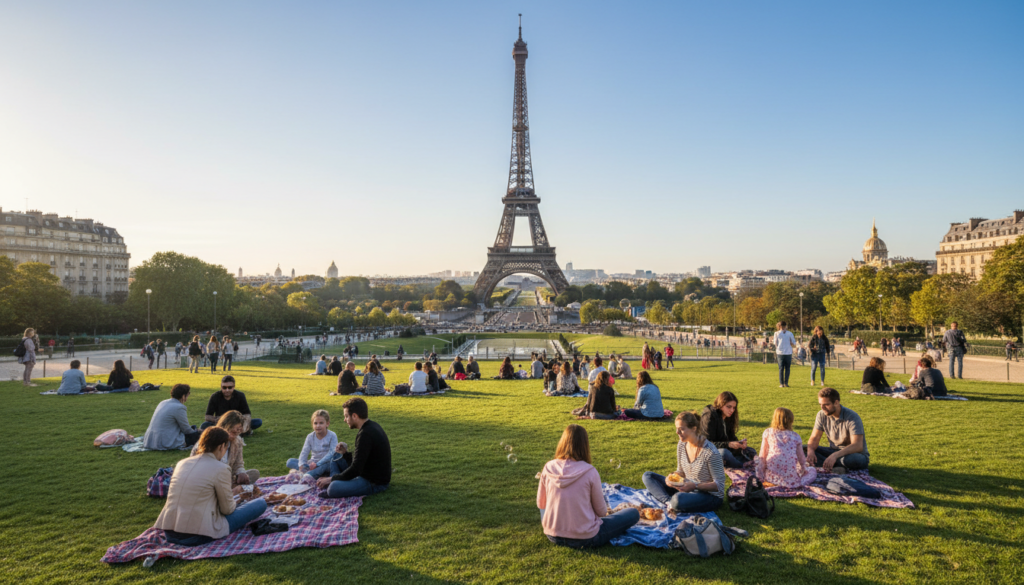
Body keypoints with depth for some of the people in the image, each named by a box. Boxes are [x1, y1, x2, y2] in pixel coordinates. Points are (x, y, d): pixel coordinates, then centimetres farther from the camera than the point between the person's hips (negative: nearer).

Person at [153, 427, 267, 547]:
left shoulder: (182, 463, 8)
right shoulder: (221, 469, -11)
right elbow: (227, 509, -3)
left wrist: (230, 492, 27)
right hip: (196, 537, -8)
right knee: (261, 503, 1)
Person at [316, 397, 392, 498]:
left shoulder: (366, 434, -23)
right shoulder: (371, 426, 8)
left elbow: (356, 469, -22)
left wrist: (331, 479, -12)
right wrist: (346, 454, 2)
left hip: (375, 483, -11)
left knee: (333, 488, -31)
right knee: (336, 457, 18)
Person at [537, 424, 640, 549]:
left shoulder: (548, 468, -14)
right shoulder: (590, 472, -24)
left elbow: (541, 504, 0)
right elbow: (601, 511, -11)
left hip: (552, 536, -1)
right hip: (584, 540, 1)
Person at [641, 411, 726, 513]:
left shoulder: (711, 452, -24)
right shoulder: (681, 445, -2)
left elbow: (719, 485, -18)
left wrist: (695, 486, -30)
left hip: (710, 495, -8)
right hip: (687, 489, 8)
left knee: (678, 499, -40)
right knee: (648, 476, -1)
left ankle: (672, 503, -6)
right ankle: (669, 502, -21)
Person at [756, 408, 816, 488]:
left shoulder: (768, 432, 8)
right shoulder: (795, 436, 8)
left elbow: (762, 456, 8)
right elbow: (801, 459, 10)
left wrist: (760, 476, 15)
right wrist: (804, 469, 32)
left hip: (772, 476, 0)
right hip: (791, 478, 0)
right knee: (812, 470, 26)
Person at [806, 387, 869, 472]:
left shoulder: (852, 417, -22)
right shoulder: (822, 415, -5)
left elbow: (858, 446, -33)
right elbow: (814, 438, -4)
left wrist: (835, 455, -48)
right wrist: (810, 451, -28)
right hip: (834, 451, 6)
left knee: (852, 459, -42)